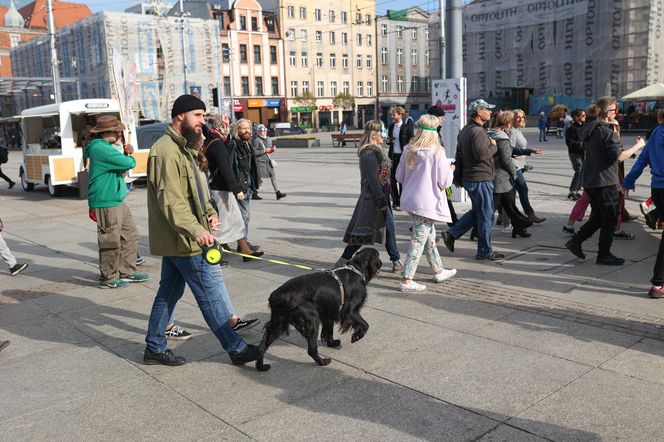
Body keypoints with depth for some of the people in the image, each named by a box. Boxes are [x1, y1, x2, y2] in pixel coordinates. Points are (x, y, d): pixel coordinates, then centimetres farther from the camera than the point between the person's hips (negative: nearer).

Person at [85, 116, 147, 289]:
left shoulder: (106, 147, 16)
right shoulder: (100, 148, -18)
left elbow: (120, 166, 20)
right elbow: (128, 164, -23)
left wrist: (126, 153, 2)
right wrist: (130, 157, 1)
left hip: (117, 201, 11)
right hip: (106, 203, -11)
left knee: (130, 235, 16)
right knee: (111, 242, -2)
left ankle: (127, 272, 26)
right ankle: (108, 279, 11)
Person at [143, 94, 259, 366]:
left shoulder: (183, 148, 16)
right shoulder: (167, 151, -17)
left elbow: (193, 191, 22)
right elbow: (170, 201, -26)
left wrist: (209, 213, 6)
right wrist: (196, 229, -35)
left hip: (176, 239, 10)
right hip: (182, 240, -10)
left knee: (169, 293, 16)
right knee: (211, 294, -3)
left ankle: (155, 348, 26)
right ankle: (236, 349, 7)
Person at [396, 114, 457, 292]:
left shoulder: (409, 150, 2)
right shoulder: (437, 152, -15)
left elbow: (399, 175, 10)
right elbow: (445, 182, -12)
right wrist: (451, 170, 8)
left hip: (410, 199, 7)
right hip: (427, 202, -7)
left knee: (429, 236, 21)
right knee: (418, 241, -1)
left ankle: (439, 271, 35)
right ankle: (406, 281, 2)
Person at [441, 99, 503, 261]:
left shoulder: (465, 130, 14)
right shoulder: (477, 131, -19)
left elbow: (459, 153, 20)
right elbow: (481, 154, -28)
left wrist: (458, 175, 24)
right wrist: (493, 146, -12)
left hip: (469, 177, 10)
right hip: (480, 179, -10)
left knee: (476, 212, 20)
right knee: (486, 216, 1)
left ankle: (451, 234, 18)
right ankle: (485, 251, 10)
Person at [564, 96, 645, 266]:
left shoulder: (589, 129, 9)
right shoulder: (607, 132, -18)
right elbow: (619, 156, -23)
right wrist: (638, 146, -11)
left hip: (589, 180, 9)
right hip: (604, 182, -9)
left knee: (598, 217, 19)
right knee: (610, 219, 3)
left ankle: (575, 241, 13)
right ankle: (604, 255, 10)